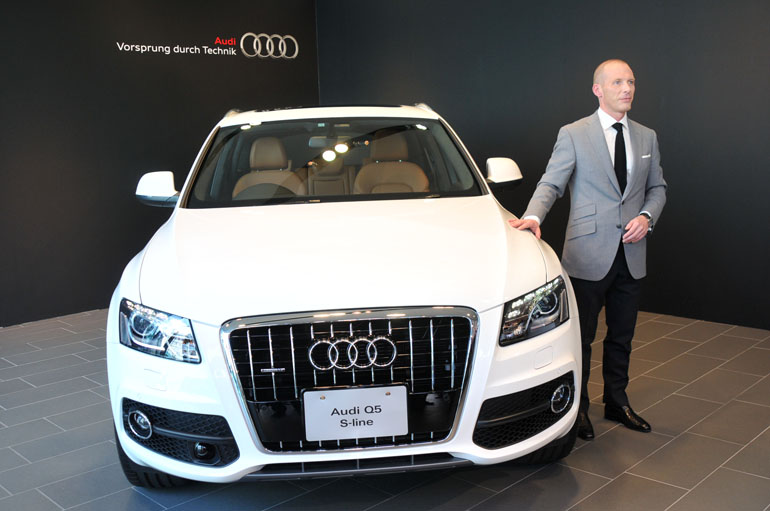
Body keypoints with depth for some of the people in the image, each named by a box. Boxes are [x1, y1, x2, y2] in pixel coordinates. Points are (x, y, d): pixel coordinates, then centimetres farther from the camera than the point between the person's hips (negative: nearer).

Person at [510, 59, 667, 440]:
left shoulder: (647, 137, 12)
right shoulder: (573, 135, -3)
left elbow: (657, 187, 17)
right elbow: (551, 183, -8)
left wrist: (647, 216, -3)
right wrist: (533, 215, -27)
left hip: (631, 254, 5)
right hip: (589, 254, -4)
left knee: (621, 337, 16)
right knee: (581, 337, 5)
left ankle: (616, 402, 33)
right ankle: (577, 408, 21)